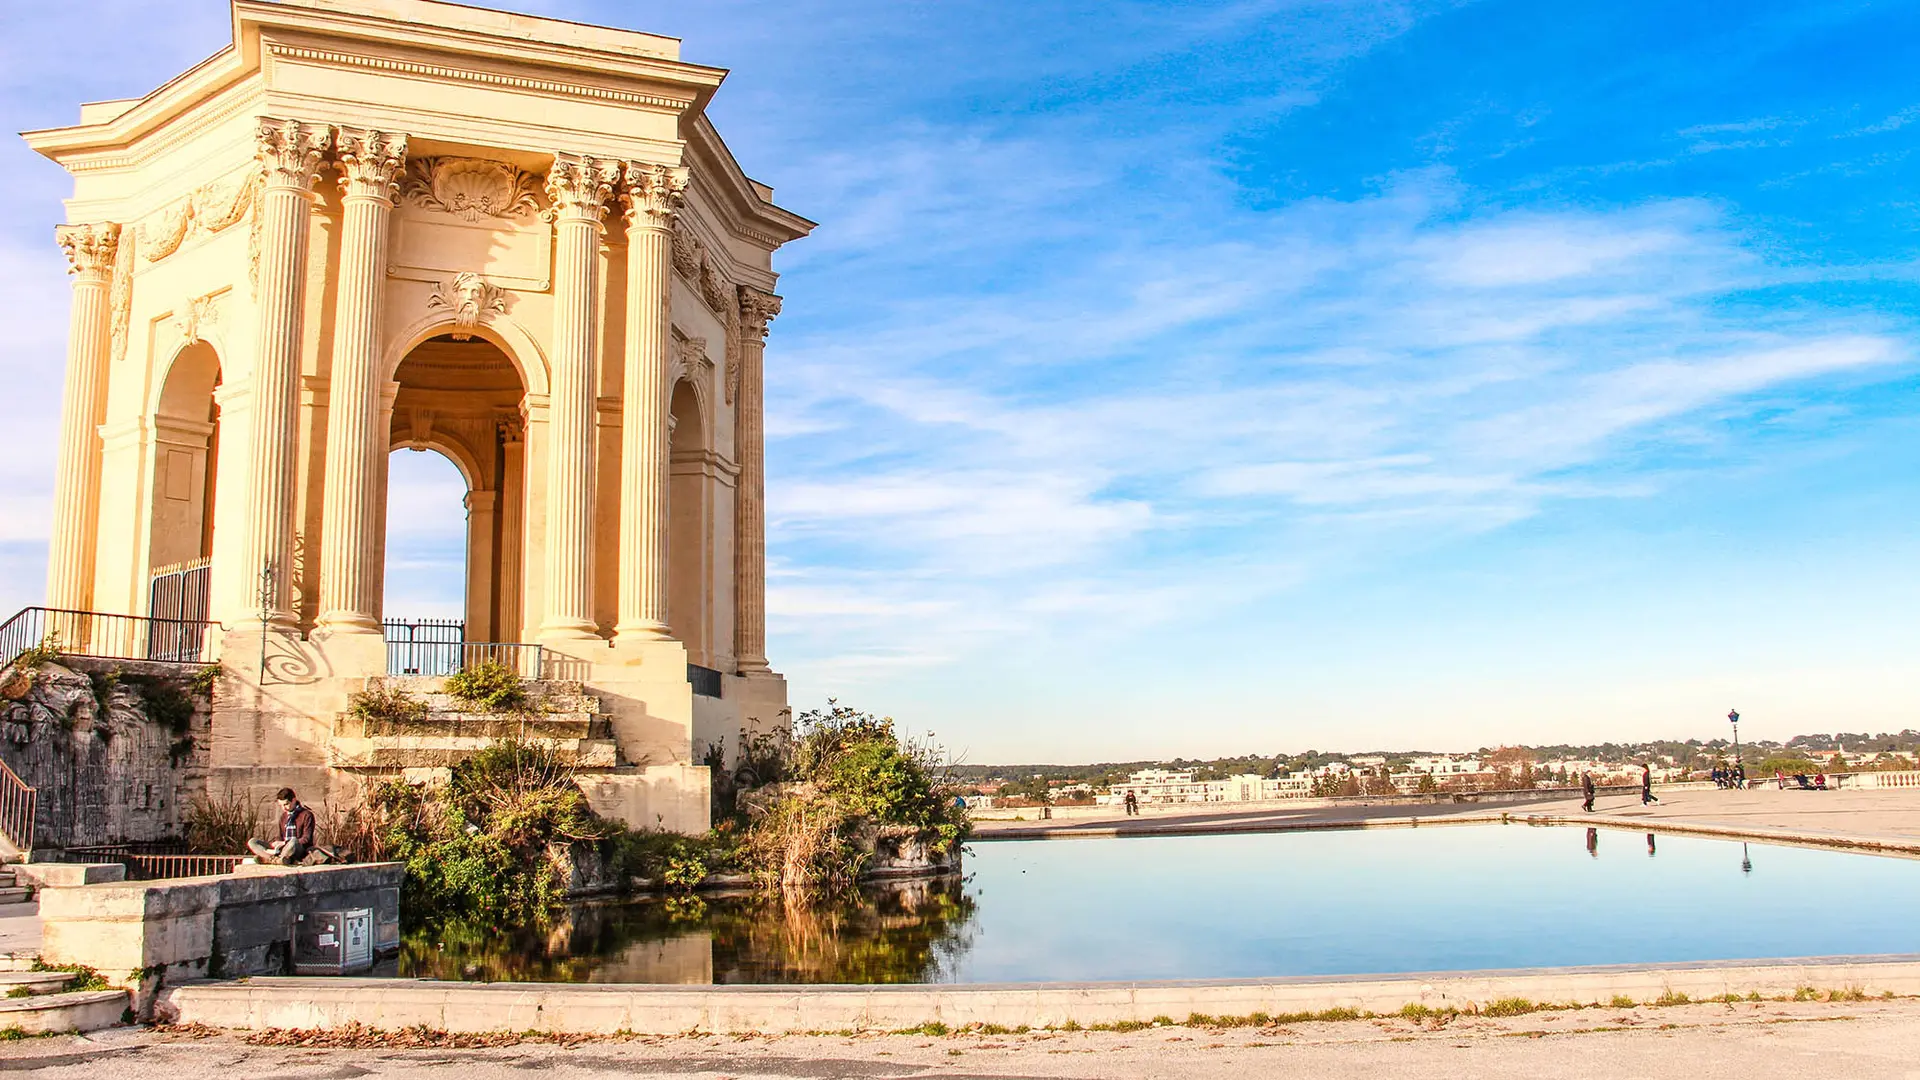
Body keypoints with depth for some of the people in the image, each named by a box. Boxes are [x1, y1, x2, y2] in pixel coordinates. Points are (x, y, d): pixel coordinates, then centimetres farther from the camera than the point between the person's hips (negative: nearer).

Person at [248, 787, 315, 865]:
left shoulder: (306, 815, -1)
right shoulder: (284, 816, 20)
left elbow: (306, 839, -8)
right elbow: (280, 836, 20)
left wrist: (285, 843, -16)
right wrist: (278, 843, -5)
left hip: (301, 851, -7)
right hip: (283, 849, 7)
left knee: (294, 841, -42)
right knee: (252, 842, -7)